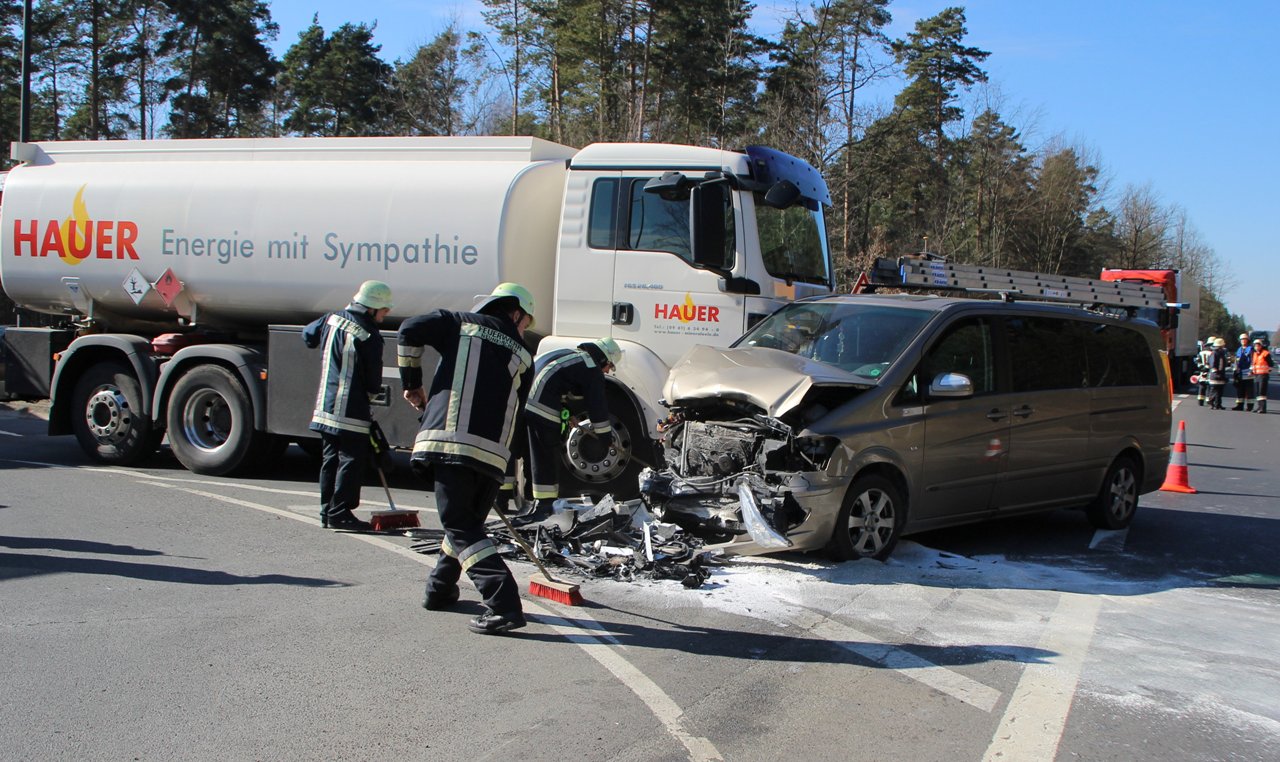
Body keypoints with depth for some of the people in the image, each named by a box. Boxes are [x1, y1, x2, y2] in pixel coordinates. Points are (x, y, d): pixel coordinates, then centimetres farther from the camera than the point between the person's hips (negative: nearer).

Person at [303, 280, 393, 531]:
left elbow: (308, 335, 24)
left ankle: (328, 511, 19)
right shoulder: (369, 336, -16)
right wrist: (371, 393, 12)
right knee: (351, 460, -2)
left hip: (326, 405, 8)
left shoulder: (332, 319, 6)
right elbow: (373, 379, -9)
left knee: (331, 458, 14)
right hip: (351, 410, -8)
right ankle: (340, 513, -3)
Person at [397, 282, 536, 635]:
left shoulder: (461, 325, 13)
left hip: (447, 442, -3)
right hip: (494, 454, 3)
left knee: (461, 526, -3)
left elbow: (410, 331, 0)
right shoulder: (523, 357, 18)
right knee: (468, 521, 23)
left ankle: (504, 604, -13)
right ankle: (439, 589, 34)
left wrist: (412, 383, 13)